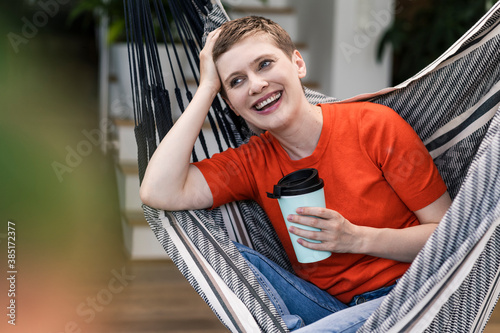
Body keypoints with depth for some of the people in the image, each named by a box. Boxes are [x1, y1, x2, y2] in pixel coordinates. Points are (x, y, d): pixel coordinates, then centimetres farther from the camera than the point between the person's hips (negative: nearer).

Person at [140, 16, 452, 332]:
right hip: (326, 303, 5)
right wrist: (206, 87, -4)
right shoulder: (254, 161, 5)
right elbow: (159, 192, -12)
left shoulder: (376, 125, -6)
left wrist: (357, 238, -20)